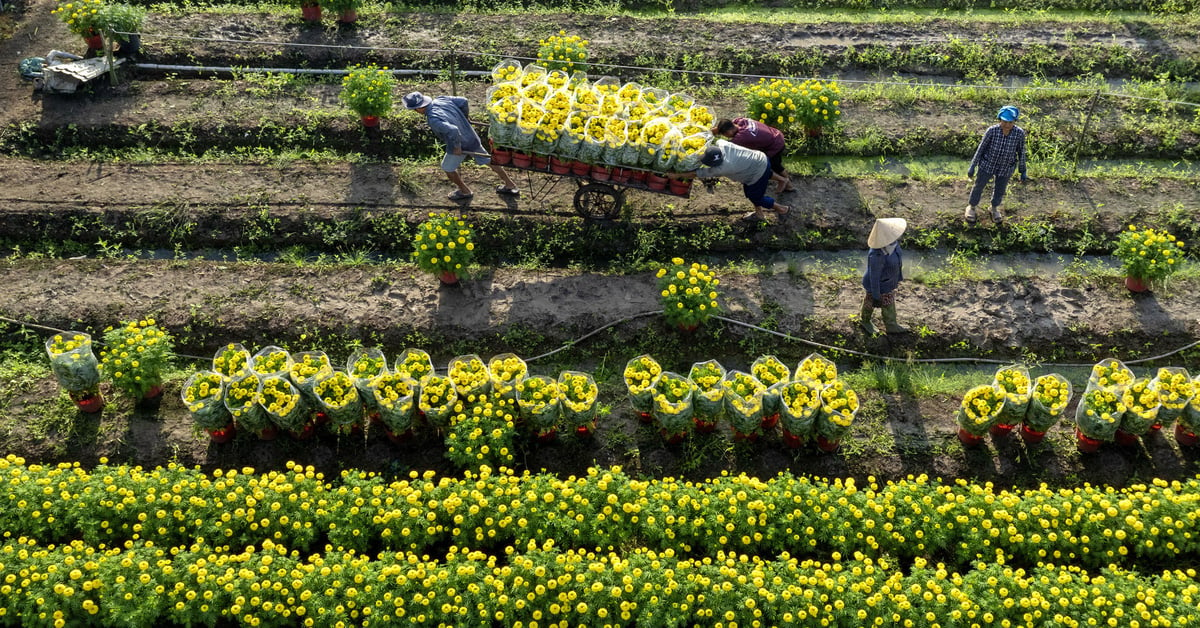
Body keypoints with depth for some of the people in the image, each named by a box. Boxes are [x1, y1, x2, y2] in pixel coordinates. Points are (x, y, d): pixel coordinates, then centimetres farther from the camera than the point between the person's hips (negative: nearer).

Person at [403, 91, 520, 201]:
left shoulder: (433, 120, -31)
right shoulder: (441, 99, -9)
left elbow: (452, 131, -41)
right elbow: (463, 101, -1)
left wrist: (457, 147, -25)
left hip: (460, 146, -7)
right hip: (472, 137, 7)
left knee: (447, 168, 20)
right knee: (487, 160, 22)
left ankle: (465, 191, 38)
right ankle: (510, 186, 34)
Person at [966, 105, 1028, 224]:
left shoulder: (1019, 133, -21)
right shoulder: (992, 131, -24)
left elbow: (1021, 151, -7)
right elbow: (981, 148, -12)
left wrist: (1023, 171, 0)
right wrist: (973, 166, -7)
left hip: (1006, 168, 1)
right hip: (987, 164, -1)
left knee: (1000, 190, 21)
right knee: (979, 186, 19)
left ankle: (994, 208, 51)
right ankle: (972, 206, 47)